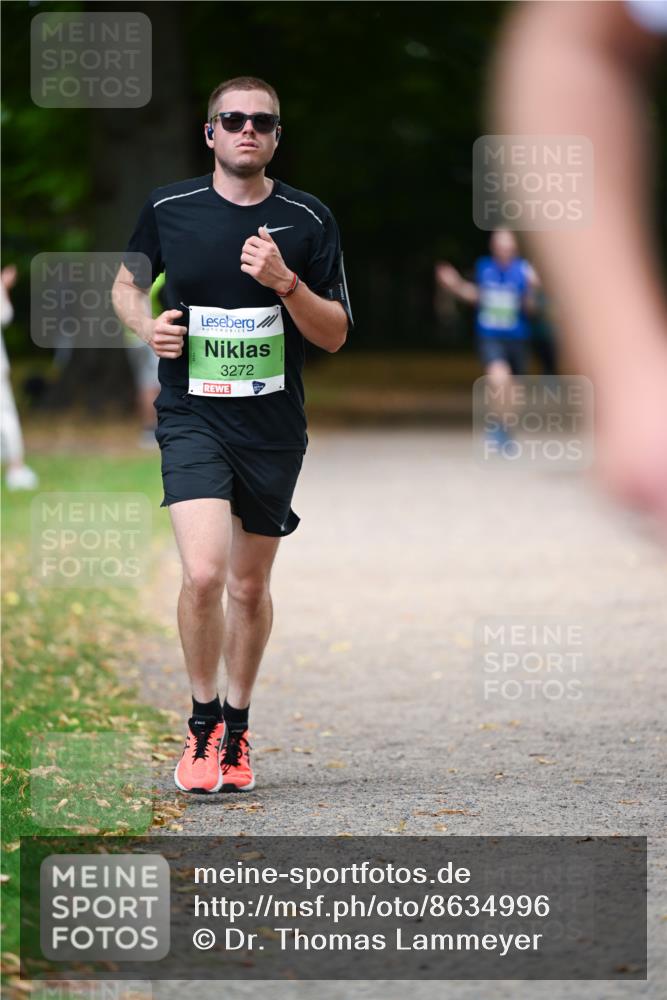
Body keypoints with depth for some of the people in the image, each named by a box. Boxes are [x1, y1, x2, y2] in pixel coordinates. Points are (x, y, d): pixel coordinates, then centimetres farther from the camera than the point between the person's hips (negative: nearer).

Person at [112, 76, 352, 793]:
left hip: (274, 425, 2)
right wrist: (146, 324, -4)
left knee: (249, 586, 11)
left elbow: (335, 334, 1)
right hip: (192, 417, -2)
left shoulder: (308, 220, 0)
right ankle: (202, 723, -1)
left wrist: (285, 282, -17)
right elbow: (127, 283, 18)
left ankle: (236, 728, 29)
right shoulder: (169, 209, 0)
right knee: (204, 573, -19)